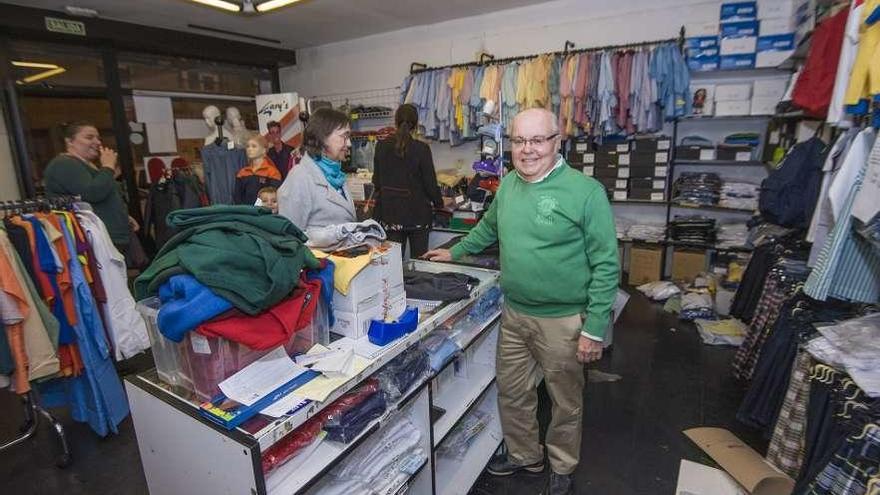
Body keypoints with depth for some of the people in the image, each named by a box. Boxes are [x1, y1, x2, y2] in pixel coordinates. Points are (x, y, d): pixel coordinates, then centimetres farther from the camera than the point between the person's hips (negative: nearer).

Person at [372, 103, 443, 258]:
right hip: (417, 213, -2)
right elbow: (430, 183, -7)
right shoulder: (421, 149, -11)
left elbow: (377, 181, 6)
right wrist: (439, 202, 12)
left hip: (390, 213, 3)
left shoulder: (381, 147, -2)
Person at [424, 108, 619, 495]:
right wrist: (455, 252, 28)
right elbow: (489, 227, 22)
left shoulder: (586, 191, -16)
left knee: (566, 402, 16)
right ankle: (524, 456, 46)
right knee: (512, 394, 20)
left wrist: (595, 328, -15)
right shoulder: (507, 185, 4)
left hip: (563, 321, -5)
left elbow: (606, 265, -14)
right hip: (513, 315, 6)